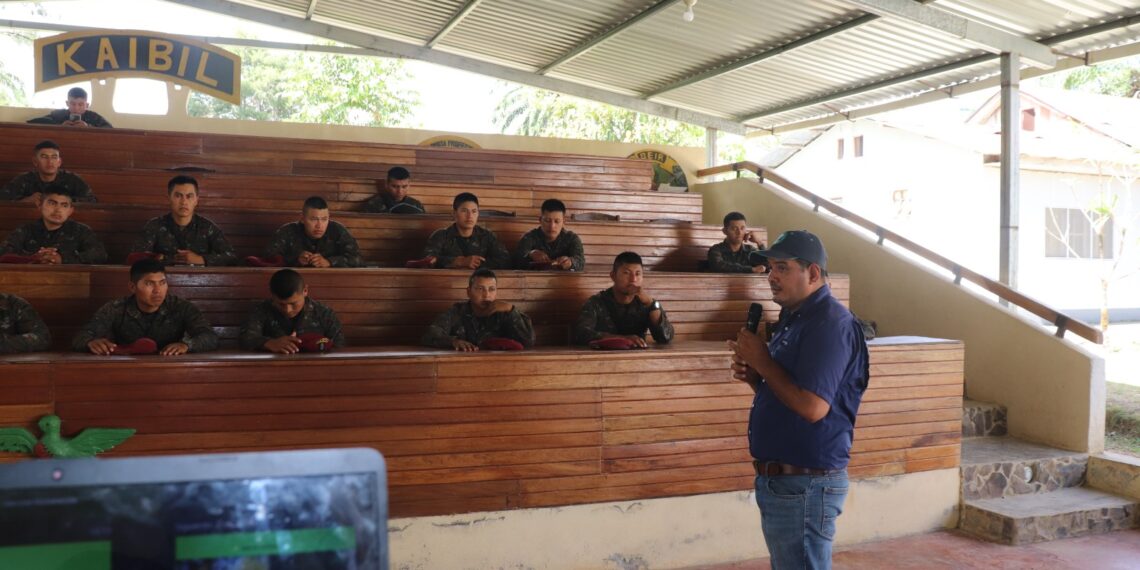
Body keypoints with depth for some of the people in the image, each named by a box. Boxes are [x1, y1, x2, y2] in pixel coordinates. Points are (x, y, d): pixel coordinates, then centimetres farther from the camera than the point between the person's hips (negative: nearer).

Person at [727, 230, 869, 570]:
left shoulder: (830, 324, -19)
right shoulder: (794, 319, 13)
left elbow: (812, 407, -28)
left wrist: (762, 361, -17)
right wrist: (752, 375, 0)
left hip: (806, 484, -10)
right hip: (780, 479, 10)